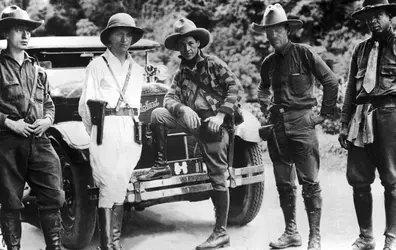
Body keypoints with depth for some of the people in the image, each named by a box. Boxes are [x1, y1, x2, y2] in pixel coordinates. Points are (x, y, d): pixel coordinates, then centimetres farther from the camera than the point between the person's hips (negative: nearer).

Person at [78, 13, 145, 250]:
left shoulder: (137, 69, 17)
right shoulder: (97, 65, 3)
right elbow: (87, 104, 2)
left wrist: (135, 125, 13)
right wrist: (95, 130, 7)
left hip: (131, 131, 4)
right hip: (106, 129, -4)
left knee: (120, 188, 6)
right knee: (109, 186, -6)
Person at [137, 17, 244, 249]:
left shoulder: (214, 64, -4)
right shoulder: (182, 72, 12)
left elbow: (235, 87, -12)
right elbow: (170, 98, 1)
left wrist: (220, 115, -21)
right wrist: (183, 109, -21)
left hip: (214, 124, -5)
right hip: (193, 120, 5)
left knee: (218, 178, -2)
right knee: (158, 114, -10)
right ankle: (162, 166, 1)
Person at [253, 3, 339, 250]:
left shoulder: (304, 53, -5)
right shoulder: (269, 62, 11)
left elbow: (331, 81, -4)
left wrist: (325, 113, -3)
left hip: (302, 123, -6)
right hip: (278, 126, 6)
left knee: (310, 182, -4)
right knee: (283, 182, 11)